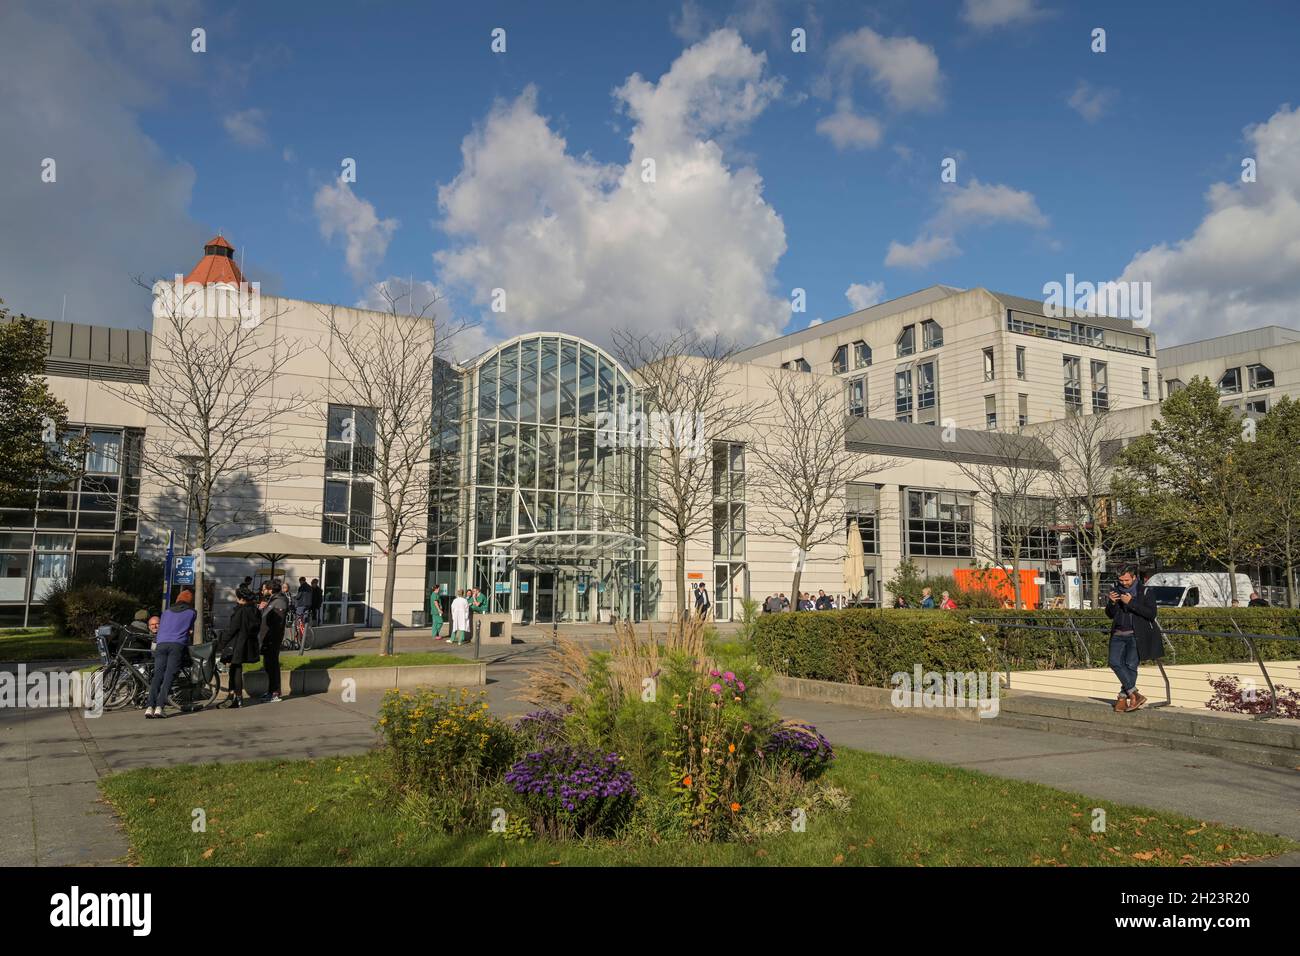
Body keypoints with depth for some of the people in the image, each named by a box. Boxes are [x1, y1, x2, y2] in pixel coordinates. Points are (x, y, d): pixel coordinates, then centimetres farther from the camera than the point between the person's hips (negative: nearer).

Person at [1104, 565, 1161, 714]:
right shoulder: (1115, 590, 10)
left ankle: (1123, 697, -1)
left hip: (1137, 635, -4)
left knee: (1130, 664, -14)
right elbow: (1110, 615, 13)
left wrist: (1131, 603, -19)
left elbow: (1152, 613, -12)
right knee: (1114, 661, -15)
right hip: (1119, 634, 4)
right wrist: (1112, 603, -8)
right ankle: (1135, 695, -13)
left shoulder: (1143, 591, -2)